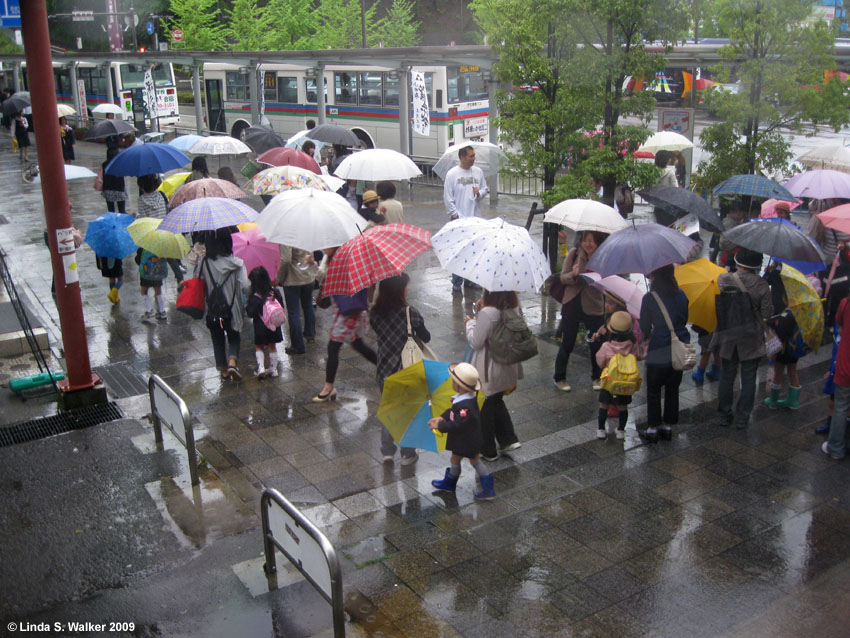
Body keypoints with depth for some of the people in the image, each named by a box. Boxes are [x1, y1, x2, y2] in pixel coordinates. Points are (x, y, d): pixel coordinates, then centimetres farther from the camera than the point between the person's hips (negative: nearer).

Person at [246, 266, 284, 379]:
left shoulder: (254, 297, -19)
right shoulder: (275, 293, -6)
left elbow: (250, 313, -17)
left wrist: (246, 306, 0)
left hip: (260, 327, -3)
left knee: (259, 347, 14)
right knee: (272, 346, 17)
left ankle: (261, 368, 0)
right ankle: (273, 369, 23)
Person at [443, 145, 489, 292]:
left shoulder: (478, 172, 7)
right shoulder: (452, 174, -5)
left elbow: (485, 189, 15)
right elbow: (447, 197, -4)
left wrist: (479, 193, -8)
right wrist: (455, 214, -9)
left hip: (475, 218, 4)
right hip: (459, 219, -4)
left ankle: (470, 279, 21)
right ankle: (456, 282, 8)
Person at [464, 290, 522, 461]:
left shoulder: (488, 313, -28)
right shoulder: (514, 307, -4)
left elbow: (475, 342, -19)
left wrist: (470, 323, -3)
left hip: (488, 371, -7)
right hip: (508, 367, 7)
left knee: (484, 408, 13)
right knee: (497, 401, 29)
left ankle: (488, 450, 28)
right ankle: (509, 440, 29)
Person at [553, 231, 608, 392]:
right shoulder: (574, 253, -4)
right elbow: (563, 278, -3)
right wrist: (573, 275, -24)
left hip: (593, 307, 0)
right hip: (572, 305, 0)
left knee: (596, 344, 8)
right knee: (567, 344, 7)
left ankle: (597, 377, 31)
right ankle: (559, 378, 24)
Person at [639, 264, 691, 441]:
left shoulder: (649, 298, -13)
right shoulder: (681, 295, -1)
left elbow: (644, 327, -3)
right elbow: (684, 320, 12)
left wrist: (648, 337, 18)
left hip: (659, 349, -4)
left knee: (653, 389, 10)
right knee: (672, 389, 16)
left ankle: (653, 427, 14)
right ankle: (668, 426, 23)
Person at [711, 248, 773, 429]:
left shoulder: (724, 279, -13)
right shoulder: (761, 285, -15)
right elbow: (767, 313, -10)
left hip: (728, 337, 2)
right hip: (751, 339, -1)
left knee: (726, 378, 15)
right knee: (748, 380, 11)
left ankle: (725, 415, 25)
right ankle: (742, 418, 16)